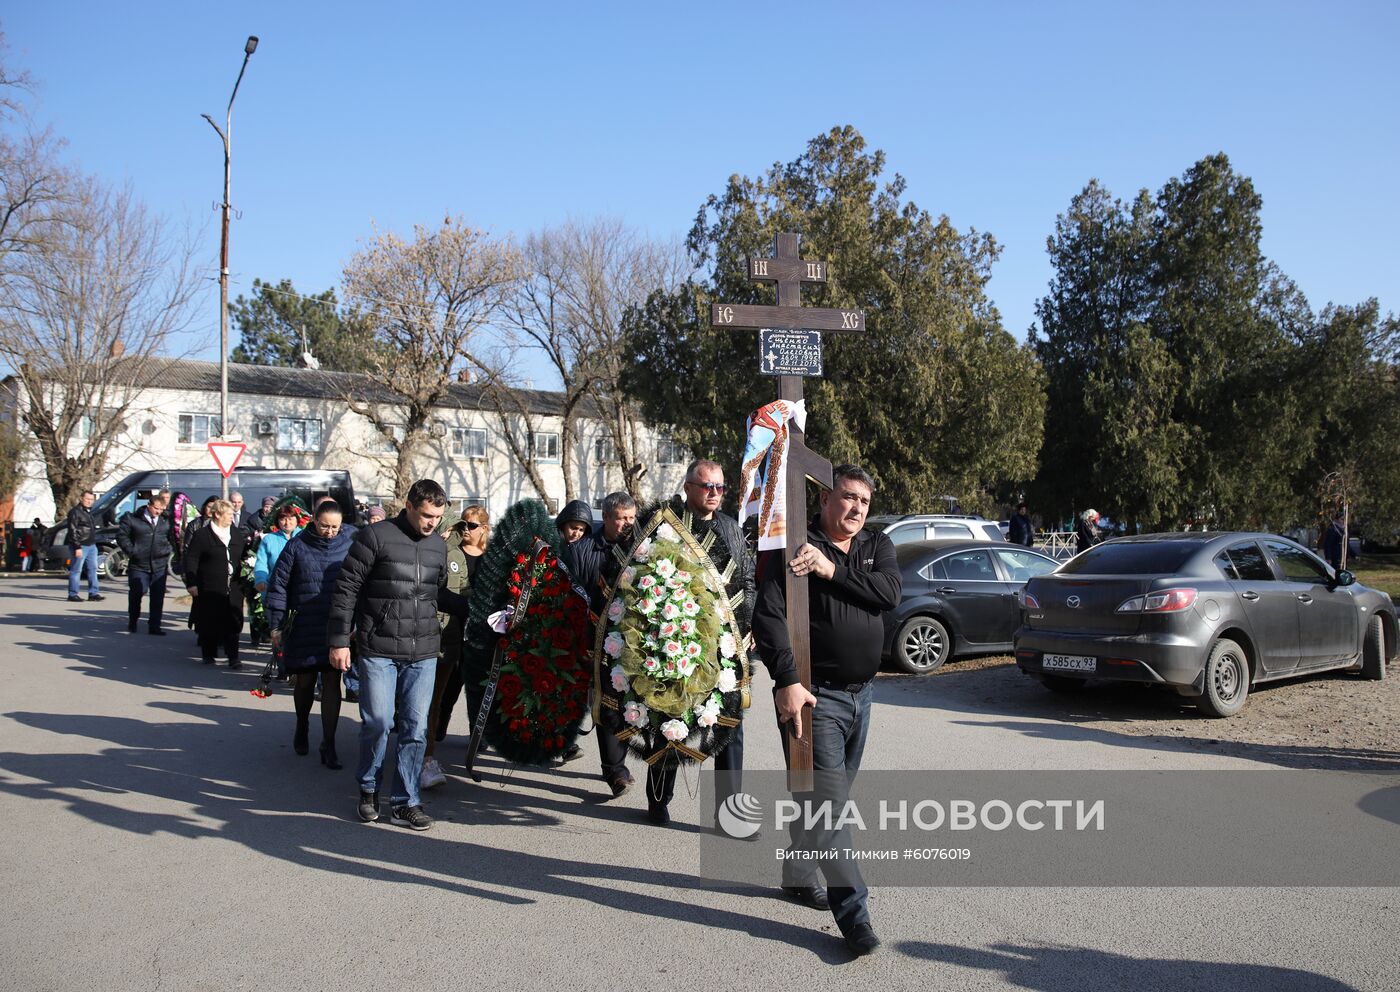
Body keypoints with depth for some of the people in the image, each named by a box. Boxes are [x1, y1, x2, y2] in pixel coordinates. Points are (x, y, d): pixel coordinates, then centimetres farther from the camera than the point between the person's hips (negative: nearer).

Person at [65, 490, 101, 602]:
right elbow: (73, 531, -14)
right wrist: (77, 547, -19)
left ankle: (93, 593, 10)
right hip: (80, 546, -9)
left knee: (93, 569, 7)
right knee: (76, 570, -3)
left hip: (91, 546, 9)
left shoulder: (89, 512, 18)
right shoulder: (75, 512, -9)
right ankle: (72, 595, 2)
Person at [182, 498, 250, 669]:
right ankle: (208, 654, 21)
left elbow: (244, 555, 23)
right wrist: (191, 583, -10)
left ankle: (233, 657, 2)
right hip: (209, 589, -3)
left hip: (233, 589, 3)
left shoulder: (238, 533, 11)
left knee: (233, 623, -1)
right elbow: (191, 559, -4)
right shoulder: (202, 535, -3)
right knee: (209, 623, 6)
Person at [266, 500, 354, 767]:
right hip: (304, 626, 0)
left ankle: (328, 745, 6)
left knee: (332, 682, -1)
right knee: (304, 681, 11)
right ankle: (302, 726, 39)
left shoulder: (348, 543, -1)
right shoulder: (296, 546, -2)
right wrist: (276, 626, 0)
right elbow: (278, 585, 2)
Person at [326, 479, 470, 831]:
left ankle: (405, 802, 13)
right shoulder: (376, 536, -5)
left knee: (415, 727, 2)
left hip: (423, 654, 4)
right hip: (378, 650, -4)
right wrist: (339, 640, -7)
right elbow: (346, 588, -4)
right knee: (377, 721, -4)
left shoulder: (438, 545, 12)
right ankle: (368, 789, 21)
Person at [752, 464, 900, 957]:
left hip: (861, 693, 6)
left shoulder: (877, 546, 8)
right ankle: (852, 910, -5)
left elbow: (890, 592, -12)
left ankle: (798, 876, 34)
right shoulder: (794, 548, -10)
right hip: (815, 694, -6)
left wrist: (832, 570, -20)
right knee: (827, 798, -9)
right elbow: (768, 616, -18)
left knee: (830, 793, 17)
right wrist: (787, 681, -26)